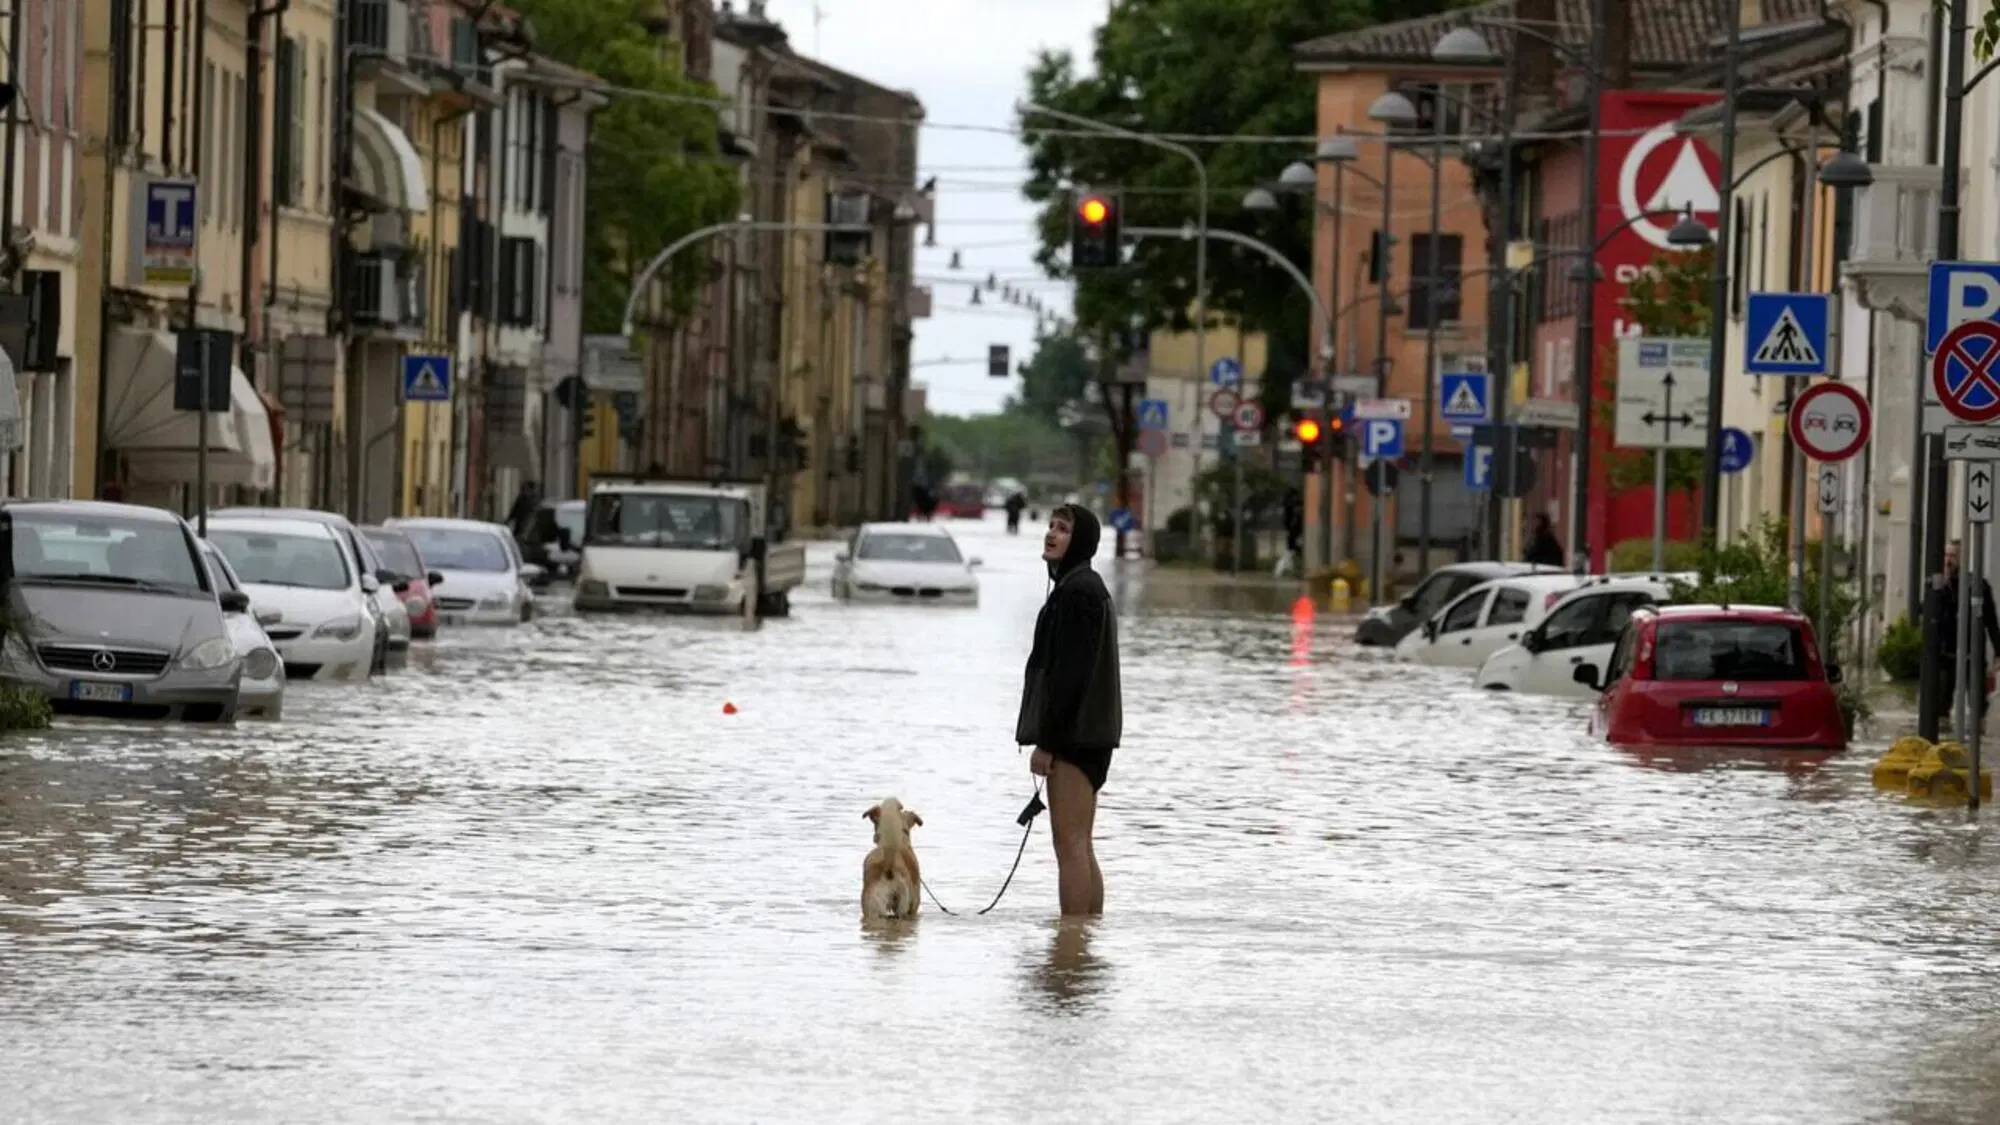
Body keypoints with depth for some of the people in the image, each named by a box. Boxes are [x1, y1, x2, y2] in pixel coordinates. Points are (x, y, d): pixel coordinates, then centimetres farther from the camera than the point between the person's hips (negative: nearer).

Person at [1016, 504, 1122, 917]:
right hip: (1088, 733, 11)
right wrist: (1048, 736, 22)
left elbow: (1070, 671, -19)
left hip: (1073, 732, -11)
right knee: (1081, 847, 12)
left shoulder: (1076, 590, -14)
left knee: (1070, 844, -10)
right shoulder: (1087, 586, 18)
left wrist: (1046, 741, -19)